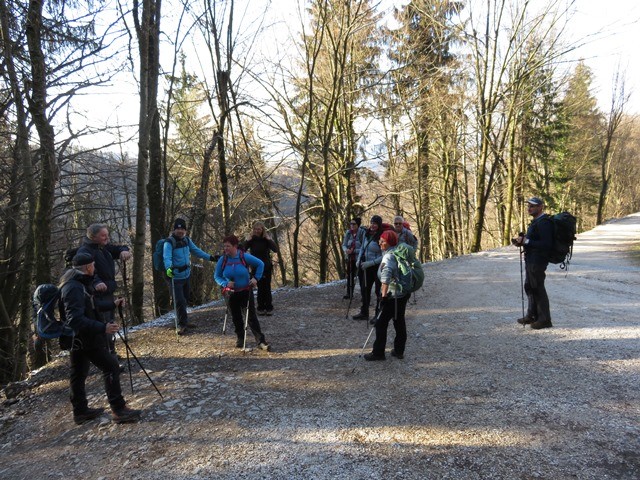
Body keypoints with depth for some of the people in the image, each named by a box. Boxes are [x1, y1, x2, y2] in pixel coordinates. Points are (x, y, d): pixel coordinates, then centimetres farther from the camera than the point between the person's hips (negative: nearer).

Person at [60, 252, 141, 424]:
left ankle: (80, 411, 30)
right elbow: (75, 319, -32)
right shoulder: (74, 288, -24)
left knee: (78, 374, 17)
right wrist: (103, 328, -38)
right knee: (111, 368, -5)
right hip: (86, 339, -11)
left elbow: (91, 304, 22)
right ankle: (119, 410, -1)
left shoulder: (77, 284, 9)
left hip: (78, 339, 11)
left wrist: (112, 304, 28)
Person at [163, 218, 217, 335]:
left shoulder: (187, 240, 5)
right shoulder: (169, 242, -17)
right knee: (180, 301, -7)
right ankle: (182, 324, 8)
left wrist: (210, 257, 12)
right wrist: (169, 268, -50)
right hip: (175, 277, -7)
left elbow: (196, 250, 15)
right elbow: (167, 257, -30)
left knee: (185, 299, 18)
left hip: (186, 274, 7)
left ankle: (184, 322, 34)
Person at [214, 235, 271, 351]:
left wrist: (256, 278, -9)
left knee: (251, 317, -5)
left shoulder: (245, 257, -13)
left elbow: (260, 264, -1)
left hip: (246, 292, -3)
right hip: (231, 294, 3)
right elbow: (216, 276, 2)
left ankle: (261, 341, -2)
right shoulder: (222, 260, -6)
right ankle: (240, 339, 31)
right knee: (236, 318, 13)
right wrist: (225, 283, -16)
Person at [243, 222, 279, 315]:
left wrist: (268, 238, -20)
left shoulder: (266, 239, -5)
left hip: (266, 267, -1)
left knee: (266, 288, -1)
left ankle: (269, 308, 9)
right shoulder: (252, 240, -1)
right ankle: (261, 308, 13)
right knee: (260, 288, 4)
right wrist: (248, 240, -16)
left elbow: (275, 249, -20)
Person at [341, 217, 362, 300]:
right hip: (350, 258, 5)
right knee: (349, 276, 13)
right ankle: (349, 294, 26)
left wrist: (354, 251, -24)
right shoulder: (348, 233, 1)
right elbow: (344, 245, 4)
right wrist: (346, 250, -17)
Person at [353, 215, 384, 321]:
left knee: (379, 291, 3)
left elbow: (384, 256, -18)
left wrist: (370, 263, -22)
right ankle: (364, 313, 29)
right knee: (365, 289, 16)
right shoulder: (365, 233, 3)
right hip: (365, 267, 7)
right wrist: (359, 260, 6)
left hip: (377, 267, -7)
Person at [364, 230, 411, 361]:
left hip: (392, 296, -9)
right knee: (399, 322, 16)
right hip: (404, 293, 9)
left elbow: (386, 276, -33)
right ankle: (399, 351, 24)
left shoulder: (389, 257, -18)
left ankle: (378, 353, 8)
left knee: (381, 323, 0)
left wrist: (384, 295, -32)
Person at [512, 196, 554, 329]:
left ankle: (545, 320, 8)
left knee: (538, 289, -3)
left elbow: (546, 244, -26)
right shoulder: (536, 221, 15)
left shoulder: (543, 223, -19)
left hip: (538, 261, -11)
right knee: (529, 287, 18)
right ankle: (532, 315, 30)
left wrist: (526, 241, -24)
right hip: (531, 260, 11)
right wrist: (522, 241, 7)